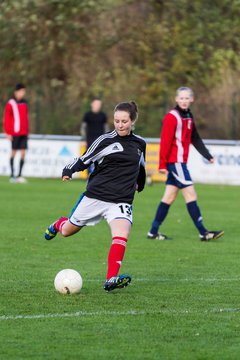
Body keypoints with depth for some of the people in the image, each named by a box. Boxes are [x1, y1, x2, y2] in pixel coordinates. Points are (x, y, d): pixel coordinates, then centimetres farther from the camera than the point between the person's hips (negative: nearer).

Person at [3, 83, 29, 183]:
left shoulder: (24, 103, 12)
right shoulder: (11, 103, -5)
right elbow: (6, 119, -5)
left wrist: (27, 131, 15)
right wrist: (8, 132, -9)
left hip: (24, 133, 5)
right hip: (15, 133, -5)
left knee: (23, 152, -1)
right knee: (14, 152, 0)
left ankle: (19, 175, 3)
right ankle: (12, 175, 5)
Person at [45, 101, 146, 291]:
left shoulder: (139, 144, 9)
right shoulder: (105, 140, -5)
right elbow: (85, 159, -3)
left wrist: (139, 185, 41)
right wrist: (68, 171, -20)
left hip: (121, 201, 2)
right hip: (95, 196, -1)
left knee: (121, 236, -25)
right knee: (67, 231, 15)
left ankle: (111, 280, -30)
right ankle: (58, 225, 52)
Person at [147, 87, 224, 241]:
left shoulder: (189, 117, 14)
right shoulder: (172, 117, -12)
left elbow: (195, 139, 19)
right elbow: (165, 141, -16)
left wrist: (208, 156, 13)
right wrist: (162, 163, -18)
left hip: (180, 162, 9)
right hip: (175, 161, -9)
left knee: (169, 197, 9)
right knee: (191, 195, -10)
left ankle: (154, 232, 14)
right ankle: (203, 233, -10)